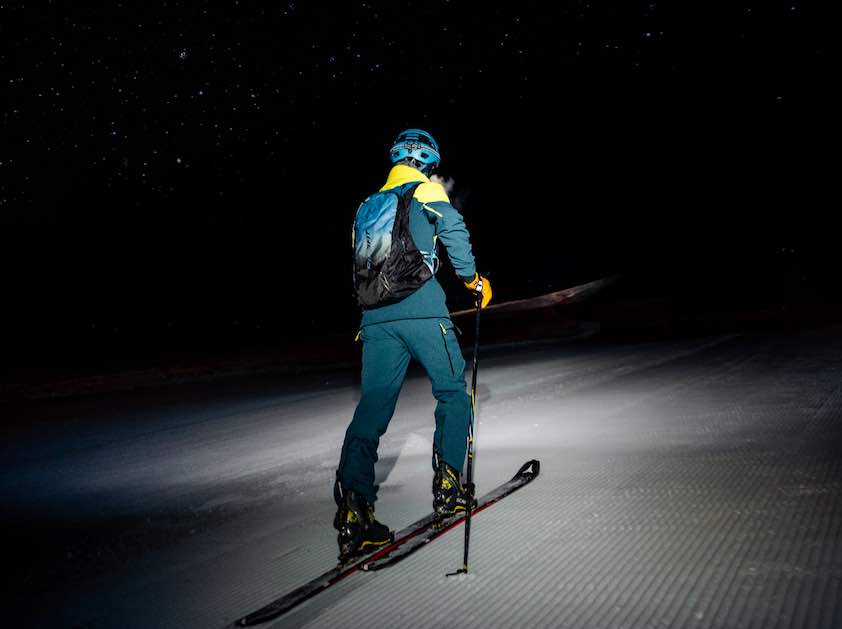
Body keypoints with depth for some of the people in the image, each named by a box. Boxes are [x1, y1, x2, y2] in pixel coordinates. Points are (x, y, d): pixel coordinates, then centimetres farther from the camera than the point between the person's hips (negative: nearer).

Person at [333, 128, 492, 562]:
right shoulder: (425, 190, 6)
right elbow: (452, 228, -9)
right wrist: (472, 278, 3)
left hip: (375, 316, 5)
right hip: (421, 310, -5)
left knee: (372, 408, 1)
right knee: (452, 391, 10)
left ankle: (353, 514, -9)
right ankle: (447, 487, 4)